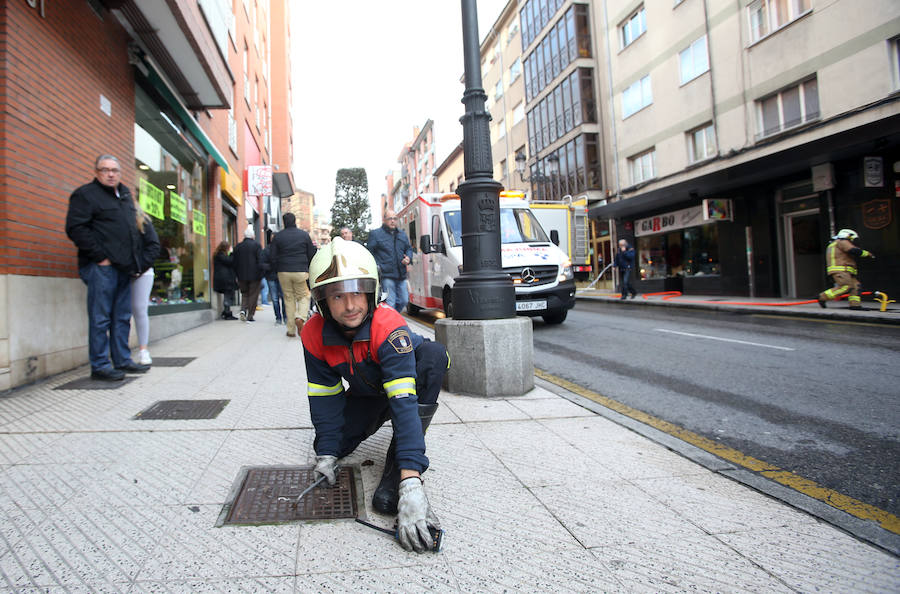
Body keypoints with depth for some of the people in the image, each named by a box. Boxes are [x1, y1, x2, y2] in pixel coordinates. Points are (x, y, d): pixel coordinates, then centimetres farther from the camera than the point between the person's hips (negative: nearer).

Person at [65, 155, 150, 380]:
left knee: (122, 317, 11)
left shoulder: (125, 194, 21)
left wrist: (135, 258, 18)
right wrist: (100, 256, -16)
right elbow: (76, 229, -12)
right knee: (100, 318, -5)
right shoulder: (85, 194, -3)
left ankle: (122, 360, 18)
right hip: (101, 266, -8)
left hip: (124, 266, 8)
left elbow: (133, 226, 30)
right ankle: (100, 366, 1)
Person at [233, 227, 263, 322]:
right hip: (254, 275, -3)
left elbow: (235, 263, 10)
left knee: (244, 294, 17)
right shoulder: (257, 245, -6)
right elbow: (260, 260, -11)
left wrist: (237, 275, 15)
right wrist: (261, 273, -6)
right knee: (253, 295, 3)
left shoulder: (238, 246, 7)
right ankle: (250, 315, 2)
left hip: (242, 276, 4)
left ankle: (243, 310, -4)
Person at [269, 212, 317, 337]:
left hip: (283, 272, 1)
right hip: (301, 271, -1)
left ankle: (291, 330, 10)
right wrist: (308, 269, 17)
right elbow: (311, 254, 3)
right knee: (304, 296, 12)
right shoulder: (304, 234, 1)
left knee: (288, 299, 9)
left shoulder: (278, 236, 2)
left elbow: (272, 257, 1)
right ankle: (300, 317, -16)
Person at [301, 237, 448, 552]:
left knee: (433, 353, -36)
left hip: (407, 380, -4)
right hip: (367, 393, 4)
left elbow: (404, 401, -47)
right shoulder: (314, 334, -22)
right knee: (335, 442, -15)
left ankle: (397, 474, -29)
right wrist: (327, 454, -16)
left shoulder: (388, 327, -39)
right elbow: (325, 397, -10)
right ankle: (377, 419, 21)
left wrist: (411, 484, -54)